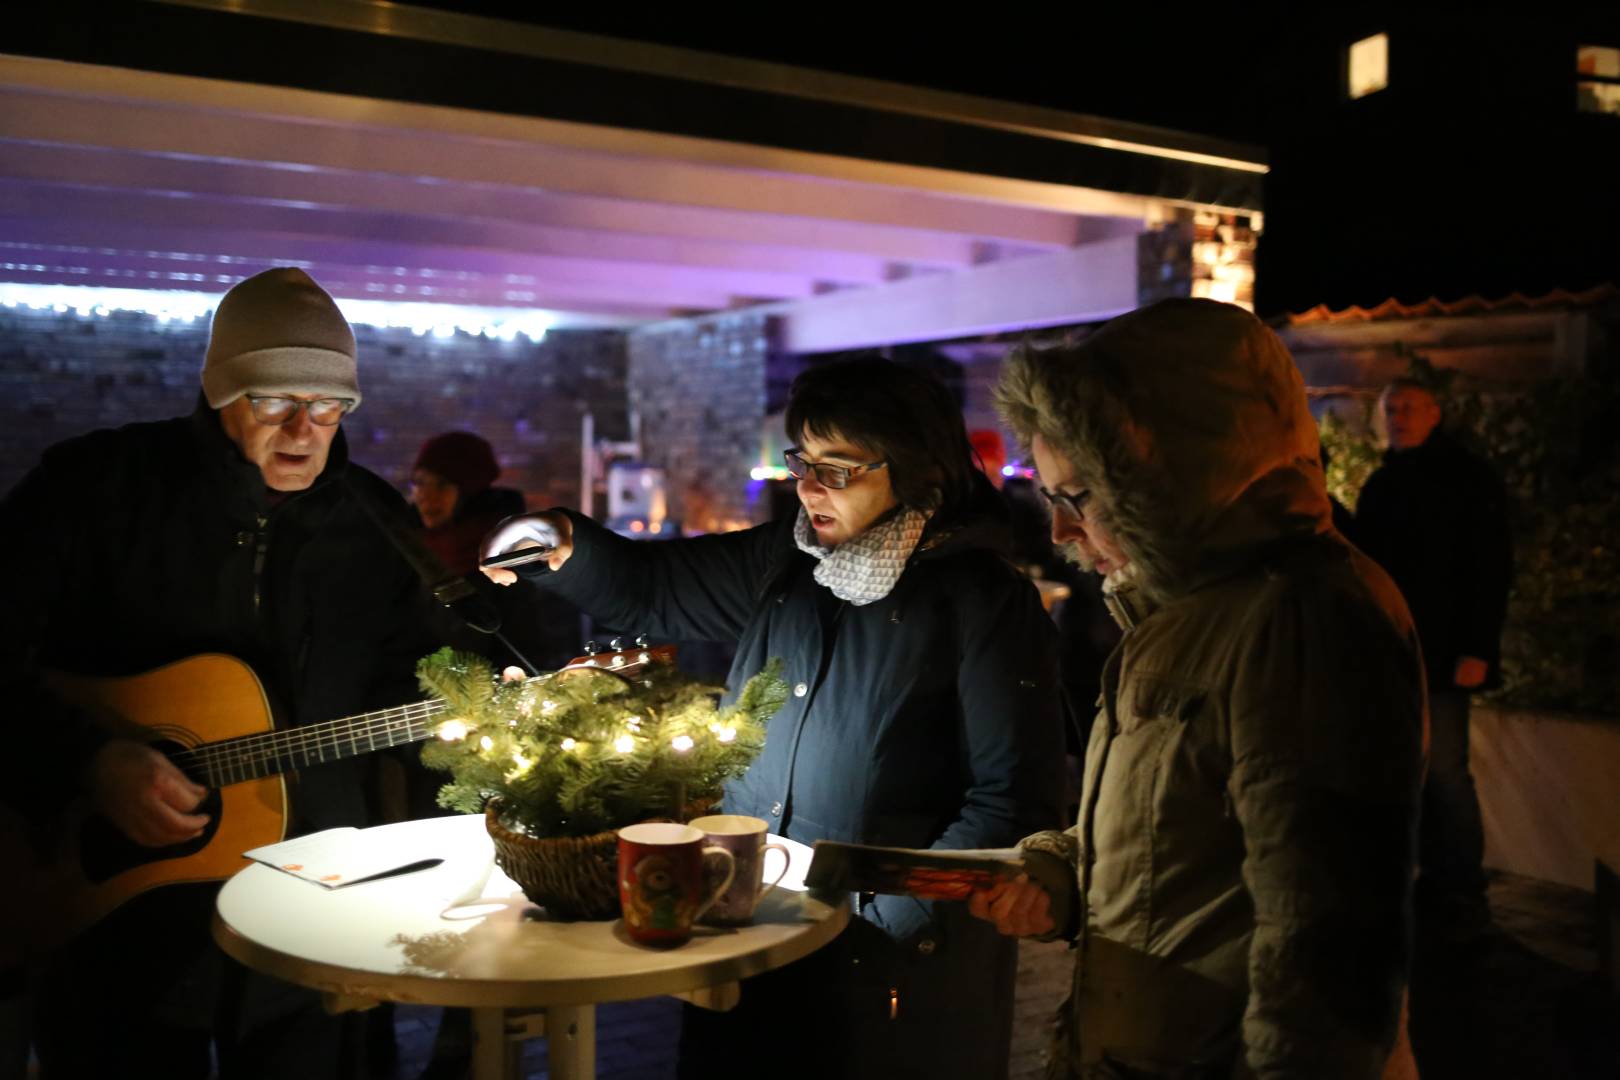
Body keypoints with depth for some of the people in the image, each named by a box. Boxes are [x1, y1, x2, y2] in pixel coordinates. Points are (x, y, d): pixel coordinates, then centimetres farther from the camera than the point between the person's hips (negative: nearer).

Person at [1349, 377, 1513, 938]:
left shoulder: (1469, 479, -2)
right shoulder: (1381, 483, 16)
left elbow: (1491, 570, -8)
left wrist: (1477, 650, -16)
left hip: (1440, 655, -6)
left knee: (1443, 772, -6)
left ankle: (1461, 900, 3)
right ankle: (1433, 883, 18)